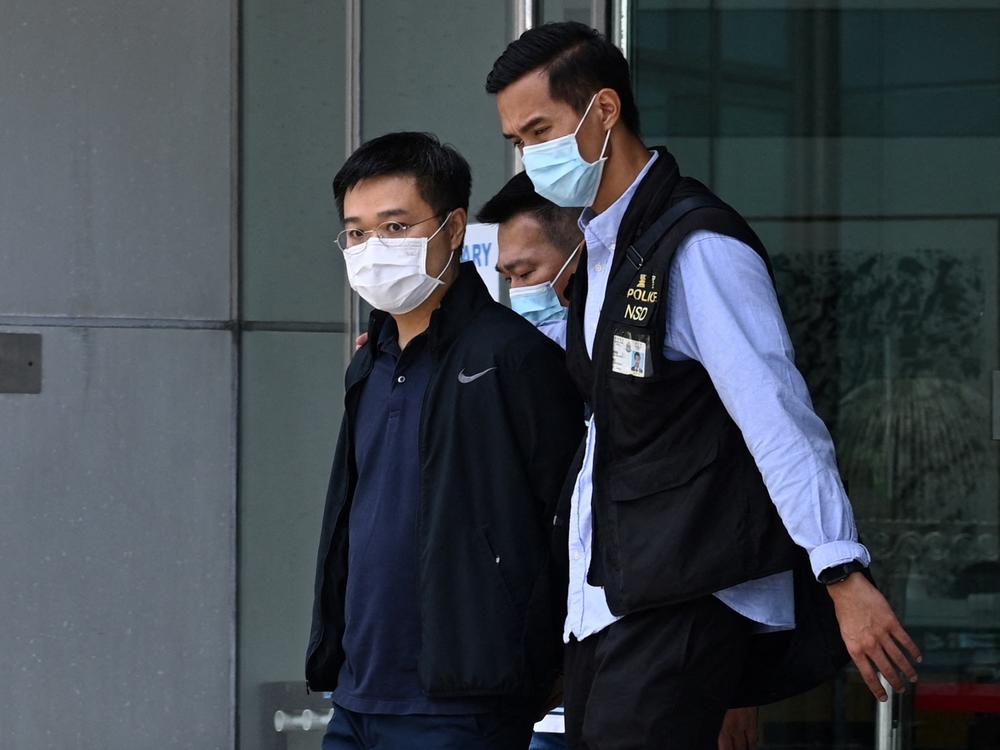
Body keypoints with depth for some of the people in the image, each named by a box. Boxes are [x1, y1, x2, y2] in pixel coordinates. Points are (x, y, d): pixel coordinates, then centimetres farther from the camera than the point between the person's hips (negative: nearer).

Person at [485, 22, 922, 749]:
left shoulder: (698, 247, -15)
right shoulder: (600, 245, 13)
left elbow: (778, 417, -21)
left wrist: (843, 577, -27)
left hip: (688, 598, -9)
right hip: (607, 593, 9)